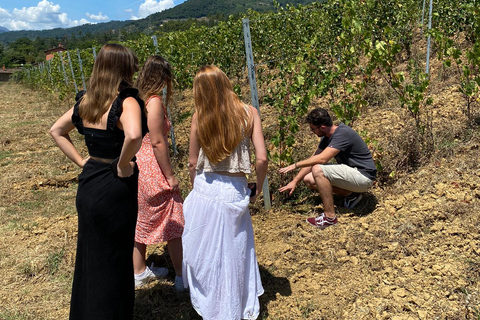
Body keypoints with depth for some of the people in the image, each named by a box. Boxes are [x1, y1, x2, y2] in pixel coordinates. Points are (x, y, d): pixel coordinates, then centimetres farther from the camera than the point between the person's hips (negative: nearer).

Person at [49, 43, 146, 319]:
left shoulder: (85, 101, 5)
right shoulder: (126, 101, -18)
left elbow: (57, 131, 17)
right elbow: (133, 135, -39)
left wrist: (81, 161, 10)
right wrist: (123, 165, -21)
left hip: (88, 185, 8)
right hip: (115, 191, -8)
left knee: (90, 257, 24)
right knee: (114, 263, 9)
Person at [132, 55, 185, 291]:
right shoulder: (154, 102, -17)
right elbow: (157, 142, -20)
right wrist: (170, 175, -15)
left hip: (134, 166, 9)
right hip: (152, 168, -9)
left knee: (141, 219, 20)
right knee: (173, 221, 4)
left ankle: (139, 272, 35)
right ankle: (182, 277, 14)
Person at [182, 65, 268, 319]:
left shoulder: (199, 117, -4)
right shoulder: (249, 113, -5)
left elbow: (192, 163, 2)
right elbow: (261, 158, -9)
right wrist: (258, 188, 7)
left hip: (204, 190, 0)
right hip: (235, 192, 0)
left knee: (203, 250, 18)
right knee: (234, 252, 16)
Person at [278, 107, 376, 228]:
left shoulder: (343, 133, -23)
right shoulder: (327, 138, 5)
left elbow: (322, 158, -30)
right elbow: (313, 159, 10)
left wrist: (296, 165, -20)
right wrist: (294, 181, 8)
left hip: (363, 176, -9)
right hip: (353, 172, 9)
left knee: (318, 170, -26)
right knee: (309, 180, 1)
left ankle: (330, 217, -18)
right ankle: (351, 194, 7)